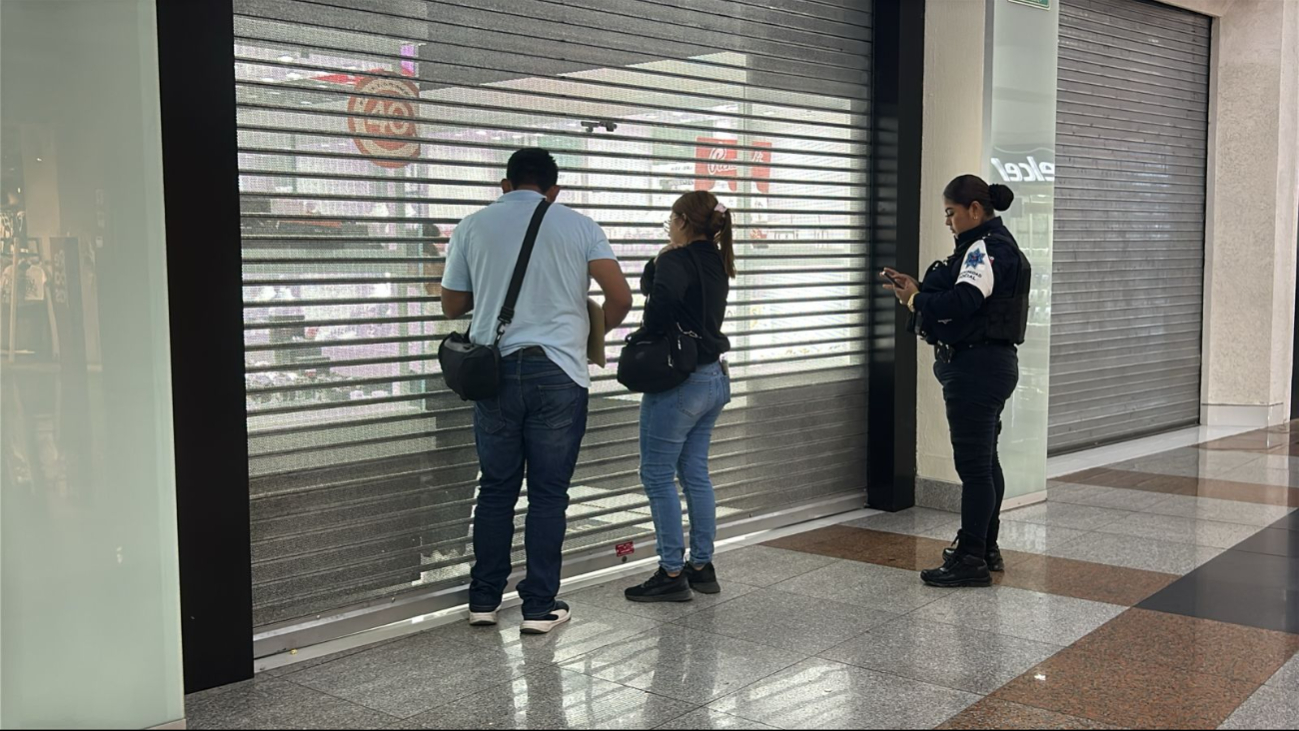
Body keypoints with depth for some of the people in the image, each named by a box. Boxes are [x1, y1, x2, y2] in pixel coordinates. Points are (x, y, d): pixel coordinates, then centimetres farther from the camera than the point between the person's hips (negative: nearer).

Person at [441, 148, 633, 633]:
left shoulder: (473, 226, 7)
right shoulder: (578, 226, 3)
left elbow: (452, 306, 13)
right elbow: (620, 297, -5)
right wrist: (596, 331, 15)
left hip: (496, 371, 2)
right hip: (559, 372, -1)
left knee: (496, 489, 12)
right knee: (548, 493, 5)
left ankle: (484, 599, 19)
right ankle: (540, 606, 10)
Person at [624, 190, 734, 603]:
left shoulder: (677, 261, -14)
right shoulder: (715, 263, 12)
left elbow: (661, 296, -32)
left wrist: (648, 340, -16)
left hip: (678, 382, -9)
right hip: (714, 378, 9)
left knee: (658, 475, 0)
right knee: (695, 474, 15)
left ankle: (672, 575, 4)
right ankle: (702, 568, 21)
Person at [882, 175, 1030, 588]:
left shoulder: (985, 248, -15)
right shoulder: (995, 245, 19)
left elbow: (962, 302, -27)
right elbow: (967, 300, 15)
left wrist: (915, 300, -13)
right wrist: (917, 288, 4)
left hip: (976, 367, -11)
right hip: (990, 364, 11)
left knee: (973, 464, -7)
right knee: (984, 461, 17)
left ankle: (971, 561, -1)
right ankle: (986, 549, 28)